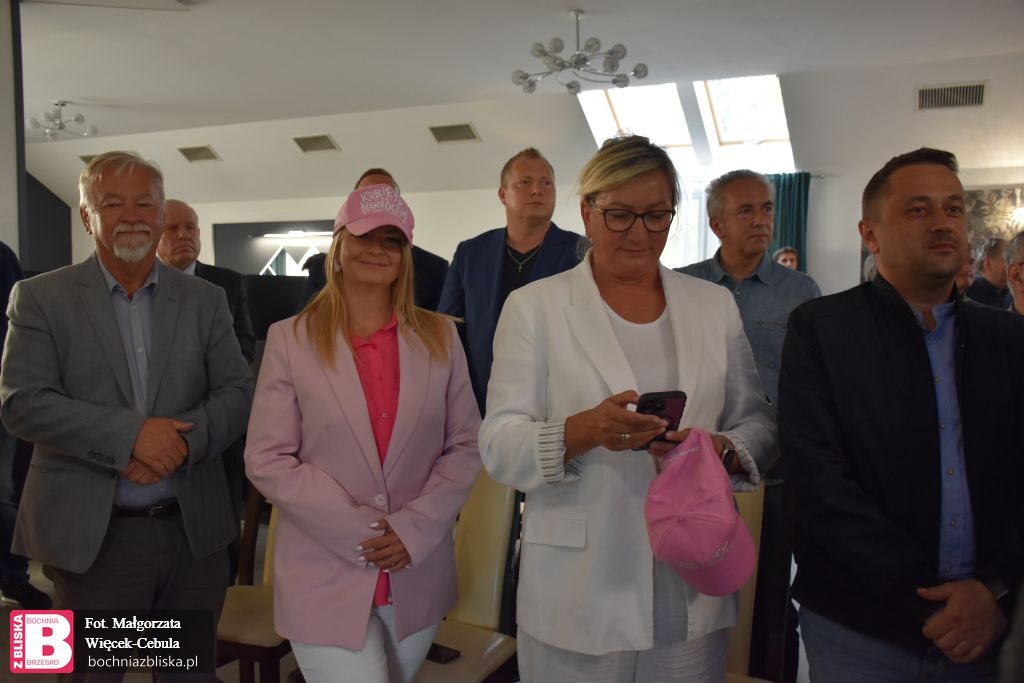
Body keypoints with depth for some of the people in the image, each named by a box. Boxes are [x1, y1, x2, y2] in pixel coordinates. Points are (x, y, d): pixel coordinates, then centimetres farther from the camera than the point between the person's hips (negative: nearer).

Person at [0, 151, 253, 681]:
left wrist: (181, 441, -18)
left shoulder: (206, 300, 5)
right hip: (91, 536, -2)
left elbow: (237, 393, 0)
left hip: (195, 532, 2)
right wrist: (131, 434, -22)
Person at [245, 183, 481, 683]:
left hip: (417, 575, 3)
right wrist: (358, 530, -14)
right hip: (326, 576, -3)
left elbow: (466, 445, 2)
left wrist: (416, 527, -10)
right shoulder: (291, 339, -5)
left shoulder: (439, 336, 2)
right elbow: (267, 461, -7)